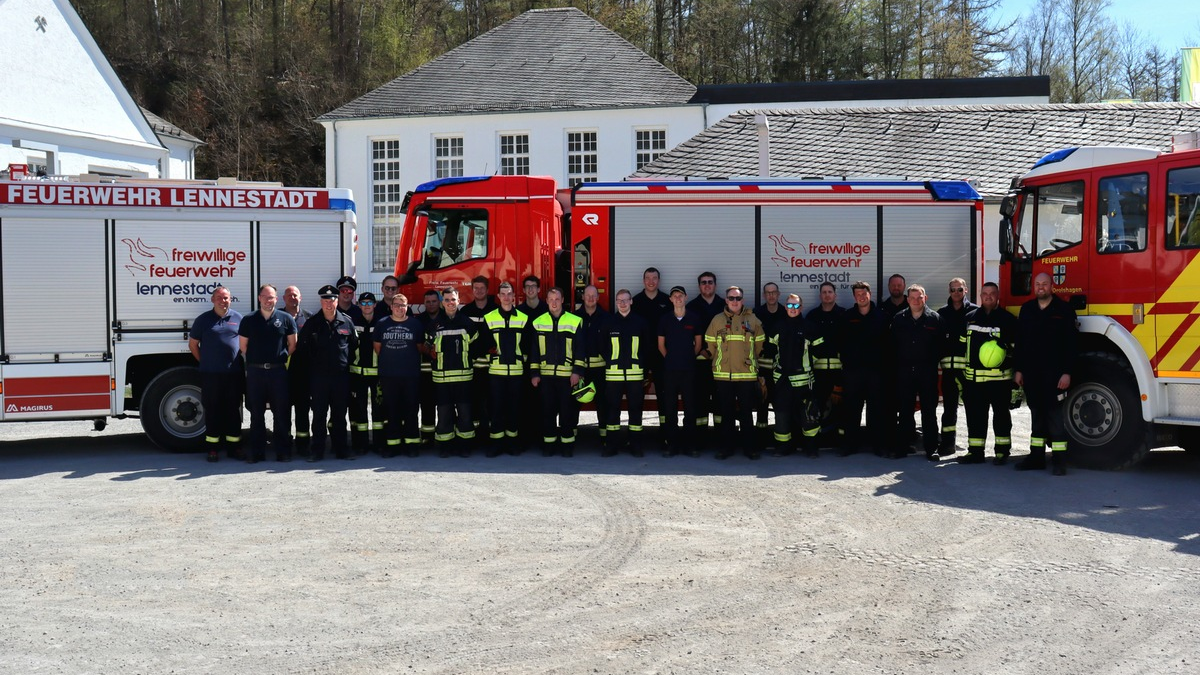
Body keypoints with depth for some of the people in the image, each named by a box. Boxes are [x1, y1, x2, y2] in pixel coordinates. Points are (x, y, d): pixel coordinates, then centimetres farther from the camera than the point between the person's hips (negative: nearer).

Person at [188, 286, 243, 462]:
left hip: (234, 373, 2)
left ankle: (233, 447, 15)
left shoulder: (238, 318, 8)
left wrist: (244, 364, 7)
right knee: (212, 410, 3)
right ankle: (213, 448, 9)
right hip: (210, 374, -1)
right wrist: (204, 362, 5)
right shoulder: (203, 320, 4)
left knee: (233, 410, 7)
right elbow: (193, 344, 9)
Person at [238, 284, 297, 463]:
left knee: (281, 413, 2)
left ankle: (283, 451, 10)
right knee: (256, 414, 6)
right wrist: (253, 362, 7)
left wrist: (285, 360, 3)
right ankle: (256, 452, 13)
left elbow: (292, 344, 8)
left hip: (278, 372, -1)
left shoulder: (285, 319, 3)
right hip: (255, 372, 1)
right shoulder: (249, 320, 5)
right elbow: (243, 346, 9)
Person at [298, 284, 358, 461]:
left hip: (341, 375, 1)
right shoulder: (312, 323, 1)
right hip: (319, 375, -1)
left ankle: (340, 449, 15)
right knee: (319, 414, 3)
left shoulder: (347, 321, 4)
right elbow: (303, 346, 8)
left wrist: (346, 362, 8)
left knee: (339, 414, 8)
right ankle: (317, 450, 8)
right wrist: (314, 363, 6)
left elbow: (354, 345, 13)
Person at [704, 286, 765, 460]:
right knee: (726, 412, 6)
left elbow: (760, 346, 12)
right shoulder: (717, 320, 5)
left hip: (747, 374, -1)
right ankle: (727, 445, 15)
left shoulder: (752, 320, 5)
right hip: (723, 375, 1)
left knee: (747, 412, 4)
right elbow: (710, 345, 10)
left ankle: (749, 446, 12)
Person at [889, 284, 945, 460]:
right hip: (904, 371, 2)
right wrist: (897, 365, 3)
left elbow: (941, 345, 0)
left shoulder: (935, 318, -1)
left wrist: (933, 364, -5)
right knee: (904, 411, 7)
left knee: (929, 411, 4)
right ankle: (902, 447, 13)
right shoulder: (899, 319, 6)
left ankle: (931, 448, 9)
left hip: (927, 372, -2)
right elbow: (893, 345, 8)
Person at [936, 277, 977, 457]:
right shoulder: (942, 313, 12)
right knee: (949, 405, 8)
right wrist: (937, 362, 2)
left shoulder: (974, 311, 2)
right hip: (949, 366, 3)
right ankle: (948, 443, 13)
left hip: (969, 366, -3)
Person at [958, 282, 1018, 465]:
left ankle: (1002, 452, 12)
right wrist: (959, 373, 13)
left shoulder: (1008, 320, 1)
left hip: (999, 378, -4)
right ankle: (975, 452, 14)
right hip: (973, 379, 4)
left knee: (1001, 414, 5)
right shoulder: (969, 318, 12)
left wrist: (1018, 378, -8)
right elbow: (961, 346, 16)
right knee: (975, 416, 7)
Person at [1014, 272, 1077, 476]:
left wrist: (1066, 372, -13)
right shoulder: (1026, 309, 12)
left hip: (1054, 373, -5)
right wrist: (1018, 370, 9)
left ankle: (1059, 460, -2)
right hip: (1031, 373, 5)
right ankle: (1036, 457, 17)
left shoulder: (1063, 309, -3)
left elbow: (1070, 343, -7)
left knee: (1055, 414, -5)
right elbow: (1020, 342, 14)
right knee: (1036, 414, 11)